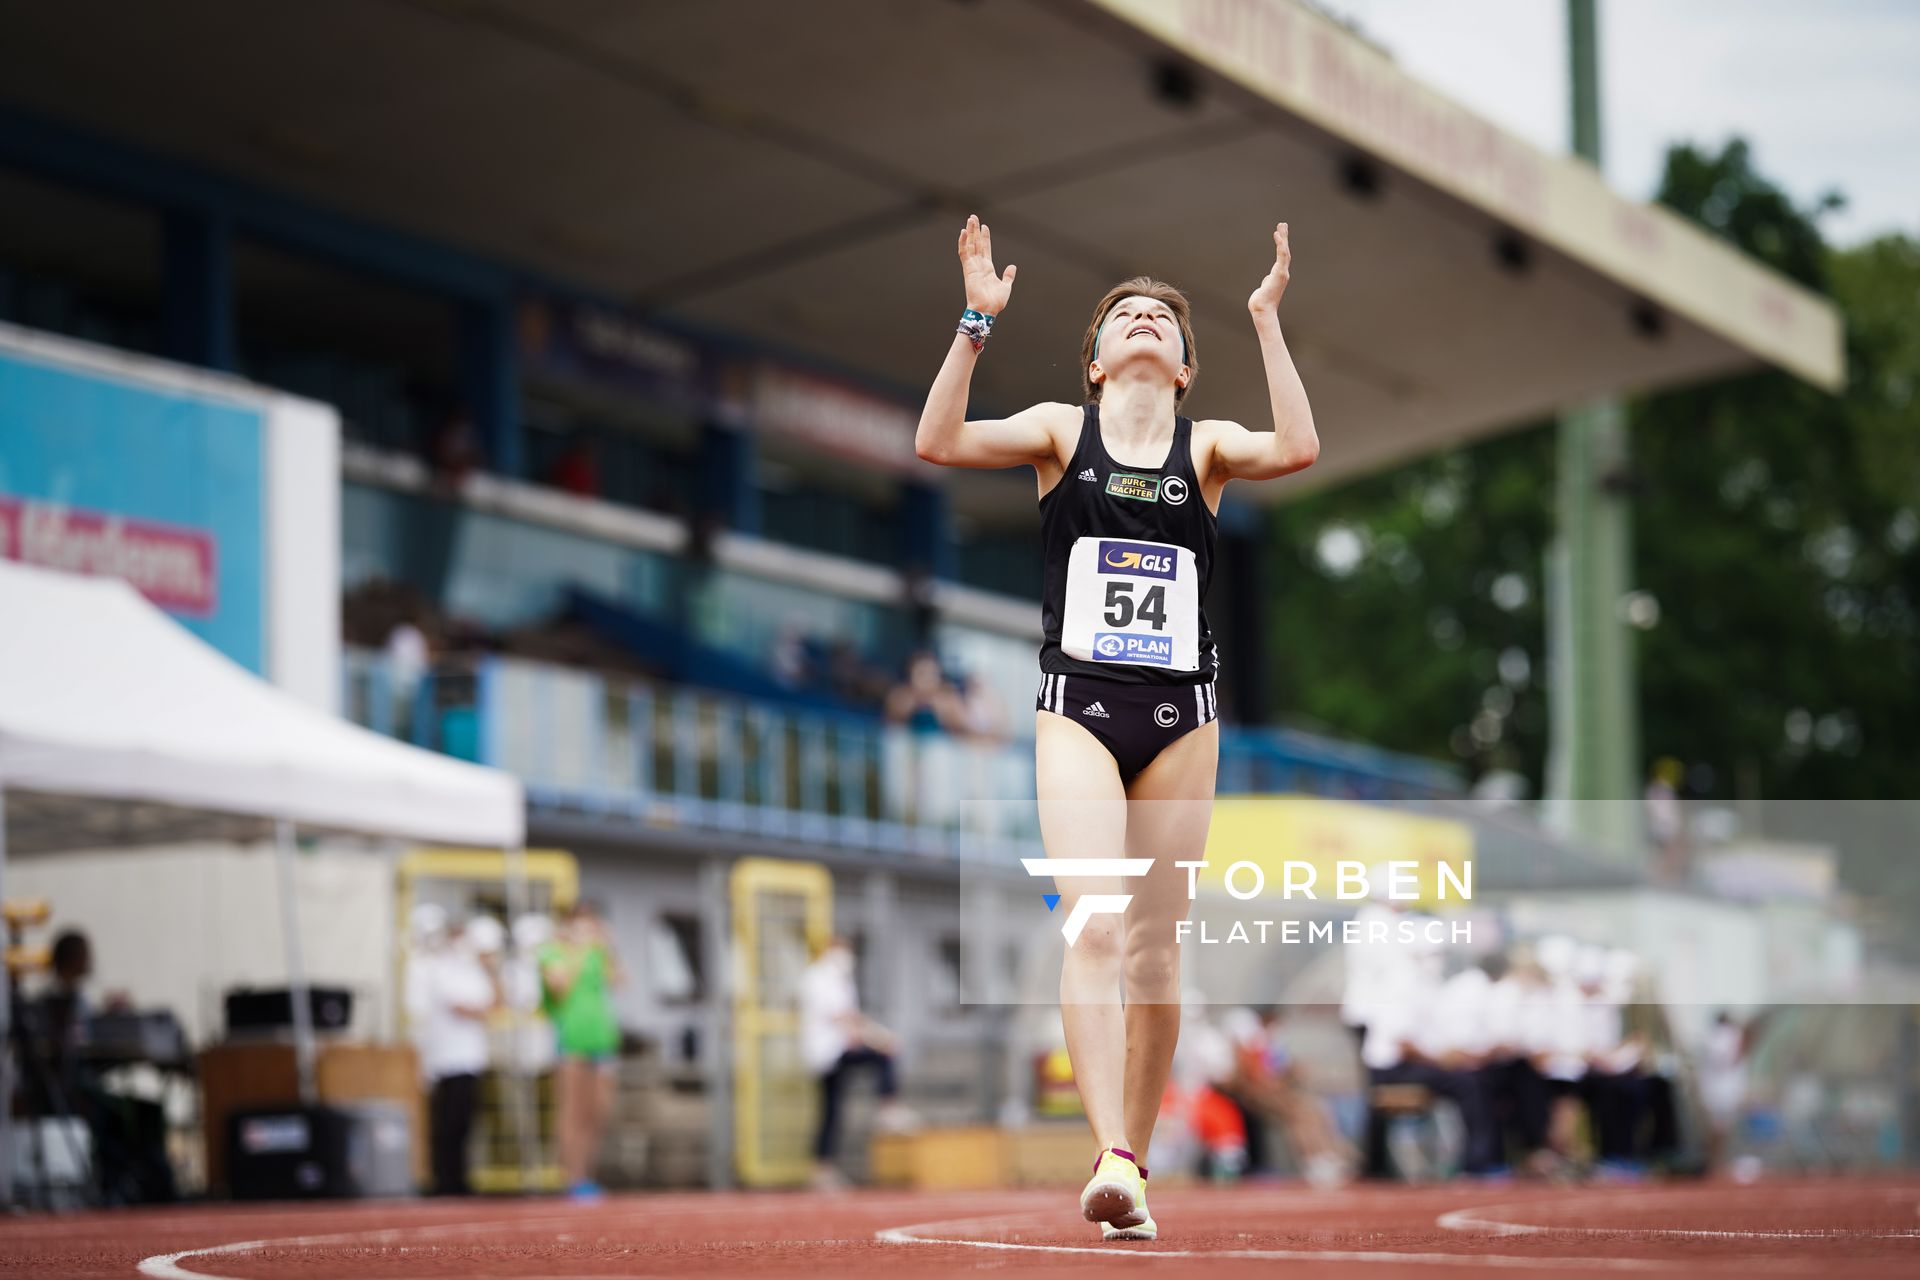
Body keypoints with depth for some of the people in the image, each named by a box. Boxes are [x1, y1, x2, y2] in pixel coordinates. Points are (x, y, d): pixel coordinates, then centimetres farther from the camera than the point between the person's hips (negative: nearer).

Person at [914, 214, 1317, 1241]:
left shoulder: (1206, 447, 8)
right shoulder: (1062, 430, 7)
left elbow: (1296, 449, -13)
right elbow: (939, 442, -9)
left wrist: (1267, 322, -13)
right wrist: (978, 321, -15)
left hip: (1180, 717, 2)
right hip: (1079, 706, -2)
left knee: (1154, 945, 4)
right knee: (1093, 928, -18)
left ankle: (1133, 1162, 14)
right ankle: (1111, 1160, -26)